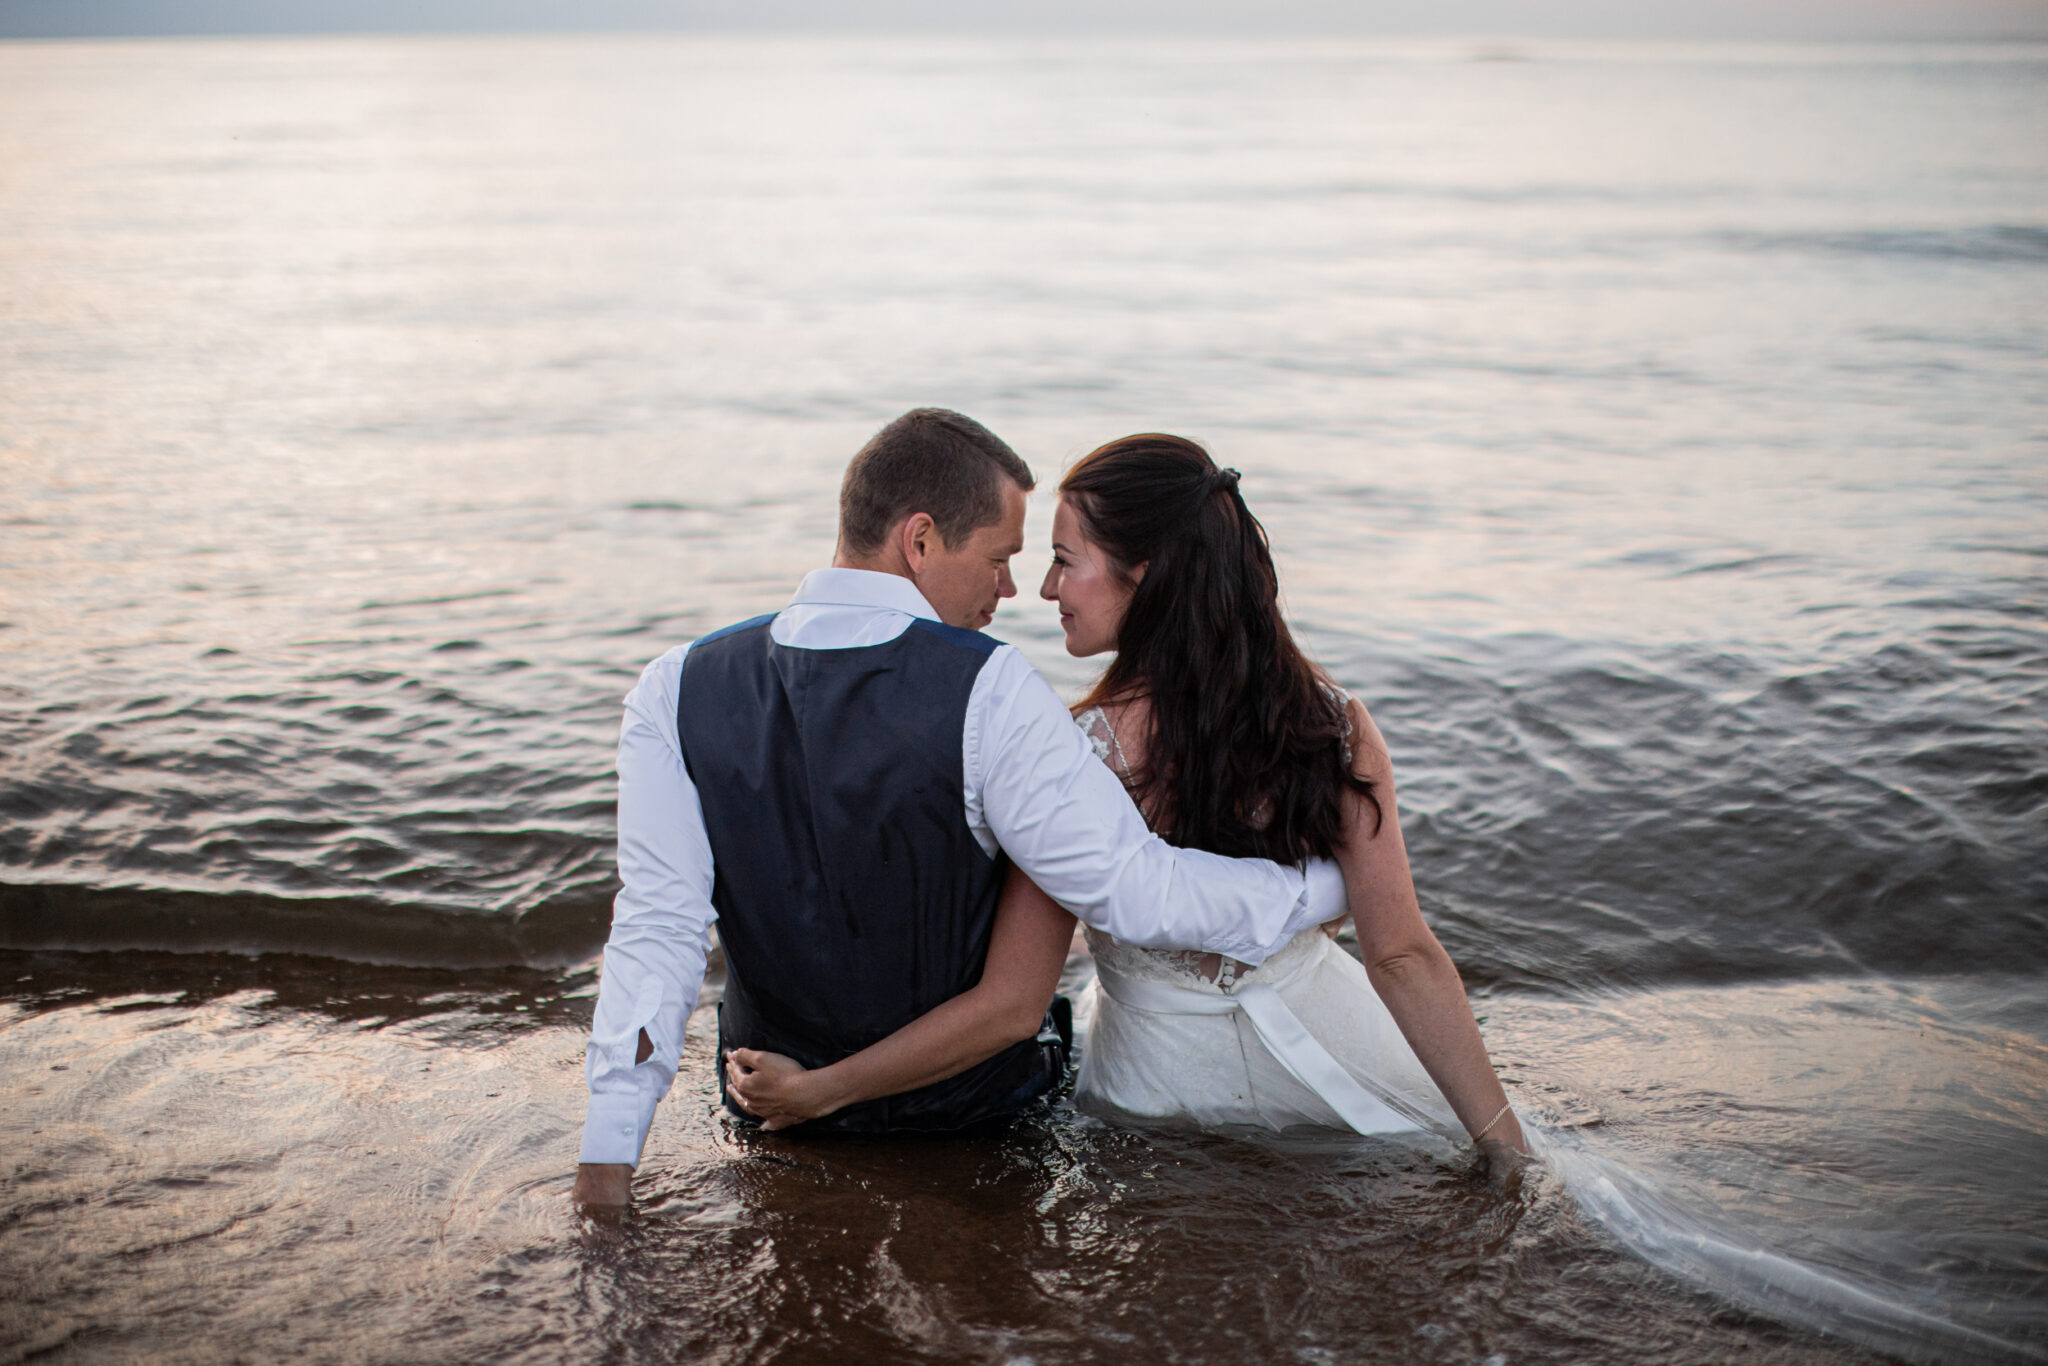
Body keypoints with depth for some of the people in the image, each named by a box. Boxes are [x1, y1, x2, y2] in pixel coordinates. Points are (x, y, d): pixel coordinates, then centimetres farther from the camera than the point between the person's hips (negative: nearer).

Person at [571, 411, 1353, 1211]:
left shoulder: (676, 691, -15)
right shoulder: (989, 695, -26)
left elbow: (657, 928, -19)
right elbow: (1138, 894, -24)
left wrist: (606, 1159, -18)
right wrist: (1331, 884, -11)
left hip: (770, 1106, 4)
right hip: (974, 1104, -3)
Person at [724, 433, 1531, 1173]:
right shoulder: (1331, 720, -16)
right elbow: (1404, 957, -13)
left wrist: (818, 1090, -16)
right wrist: (1510, 1148, -5)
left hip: (1160, 1083, -2)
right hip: (1322, 1039, 2)